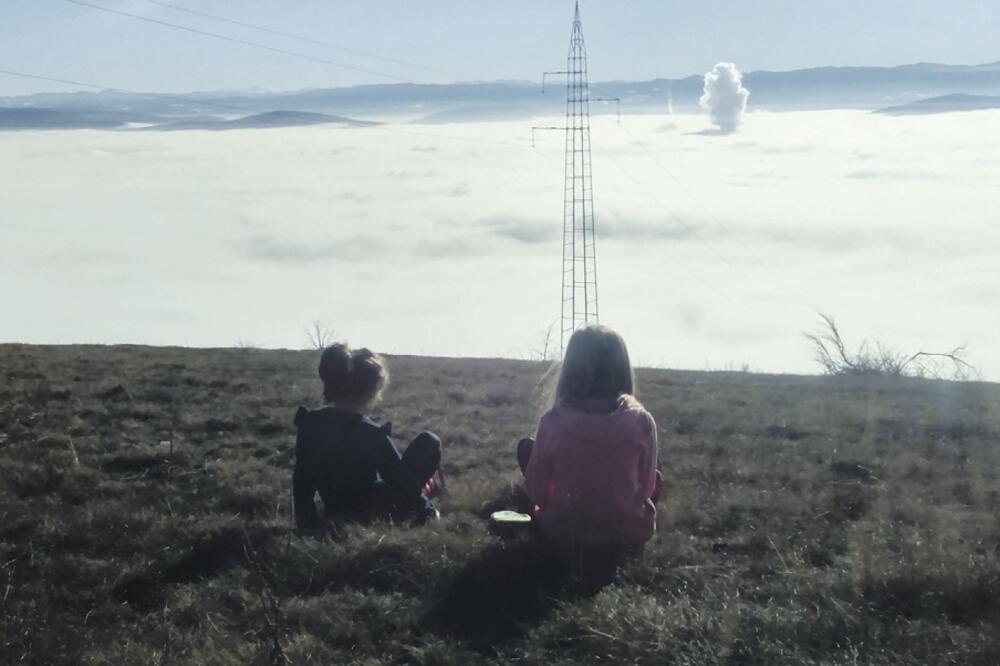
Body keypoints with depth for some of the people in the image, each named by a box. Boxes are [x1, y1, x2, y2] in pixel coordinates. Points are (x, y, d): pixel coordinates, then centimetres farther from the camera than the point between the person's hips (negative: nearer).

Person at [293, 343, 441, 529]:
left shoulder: (309, 425, -14)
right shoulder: (373, 435, -30)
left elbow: (301, 479, -2)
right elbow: (402, 481, -17)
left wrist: (306, 519, 11)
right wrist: (427, 509, 0)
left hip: (335, 512, 6)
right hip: (377, 513, -6)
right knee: (429, 442, 8)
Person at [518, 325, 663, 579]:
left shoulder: (553, 421, -15)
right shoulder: (641, 421, -14)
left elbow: (536, 492, -6)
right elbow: (648, 488, -1)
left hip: (566, 538, -1)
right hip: (630, 538, 2)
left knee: (526, 446, 17)